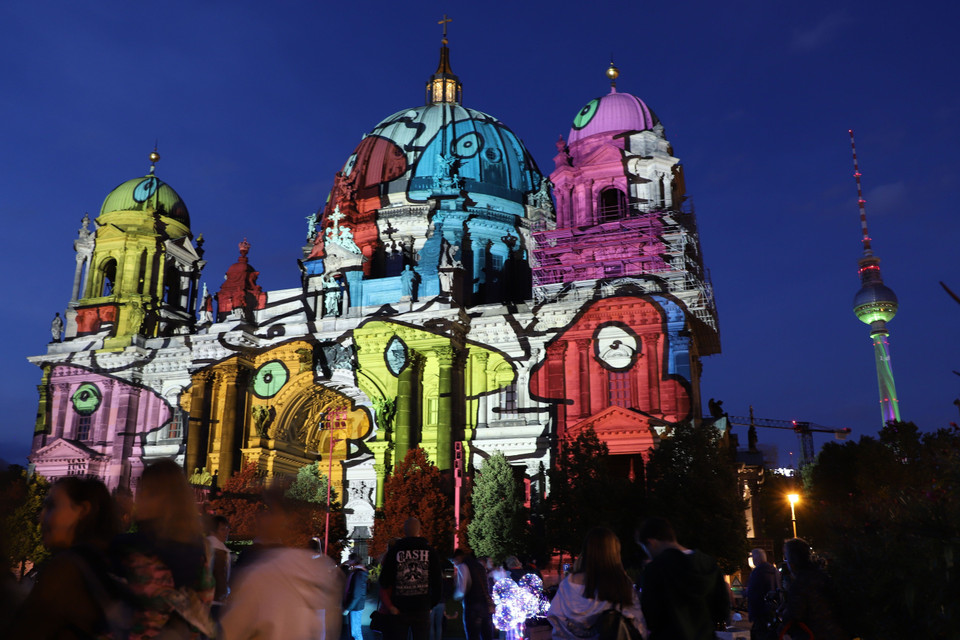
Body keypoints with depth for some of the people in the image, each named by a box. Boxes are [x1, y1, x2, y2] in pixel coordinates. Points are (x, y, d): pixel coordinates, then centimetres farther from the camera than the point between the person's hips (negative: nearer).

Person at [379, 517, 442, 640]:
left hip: (399, 610, 0)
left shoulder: (394, 551, -3)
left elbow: (384, 582, -1)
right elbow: (437, 581, 1)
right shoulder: (430, 551, -2)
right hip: (422, 609, 0)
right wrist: (432, 604, 14)